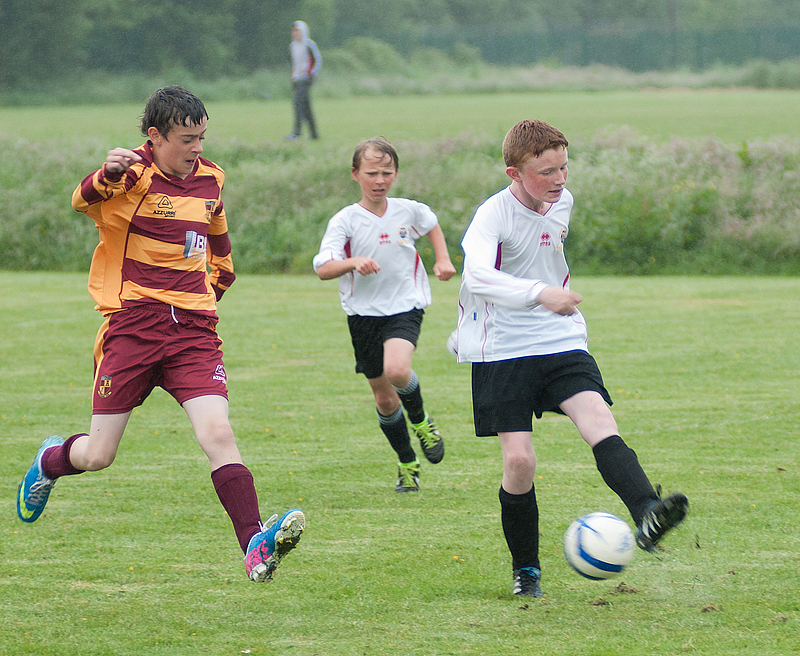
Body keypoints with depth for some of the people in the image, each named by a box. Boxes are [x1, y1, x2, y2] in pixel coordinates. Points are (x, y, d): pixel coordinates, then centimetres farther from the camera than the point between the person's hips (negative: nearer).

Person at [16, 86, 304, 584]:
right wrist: (106, 176, -54)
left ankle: (255, 545, -25)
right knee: (99, 455, 5)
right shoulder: (134, 175, -9)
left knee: (218, 434, -17)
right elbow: (84, 200, -33)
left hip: (194, 328, 3)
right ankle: (50, 462, 40)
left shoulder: (210, 178, 10)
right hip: (133, 325, -3)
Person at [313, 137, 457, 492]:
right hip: (364, 314, 1)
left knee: (396, 369, -29)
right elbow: (323, 269, -17)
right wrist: (353, 262, -34)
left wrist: (443, 260, 12)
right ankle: (407, 464, 28)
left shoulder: (409, 211, -1)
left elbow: (432, 226, 24)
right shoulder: (345, 221, -9)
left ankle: (420, 420, 2)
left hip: (405, 306, -1)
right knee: (384, 398, 7)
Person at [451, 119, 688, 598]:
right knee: (519, 460, -8)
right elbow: (478, 274, -37)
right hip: (501, 353, -4)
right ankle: (526, 570, 12)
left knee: (599, 420, -21)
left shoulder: (562, 201, 5)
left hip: (561, 343, 4)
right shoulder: (494, 215, -16)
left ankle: (647, 516, -40)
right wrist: (540, 295, -48)